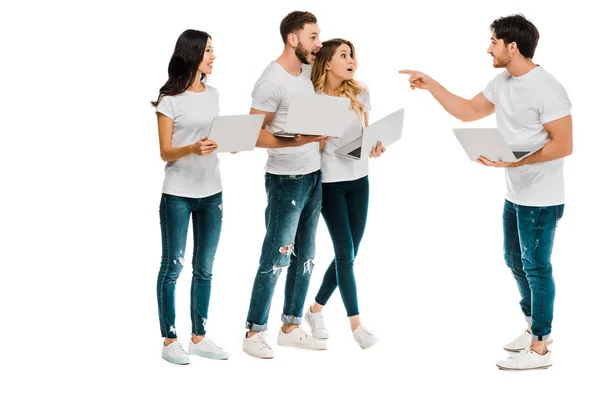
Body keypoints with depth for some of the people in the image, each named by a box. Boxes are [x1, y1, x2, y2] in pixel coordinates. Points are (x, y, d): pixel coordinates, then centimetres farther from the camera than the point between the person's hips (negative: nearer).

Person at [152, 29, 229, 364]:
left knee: (205, 268, 9)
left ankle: (199, 336, 18)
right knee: (173, 266, 1)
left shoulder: (213, 95, 10)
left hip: (211, 193, 6)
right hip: (178, 195, -6)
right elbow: (166, 152, -10)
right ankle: (170, 340, 8)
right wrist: (192, 149, -29)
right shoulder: (170, 100, -8)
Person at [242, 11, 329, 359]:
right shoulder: (272, 81, -16)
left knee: (305, 257, 12)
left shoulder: (306, 73, 9)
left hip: (314, 176, 8)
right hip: (287, 180, -8)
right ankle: (254, 333, 5)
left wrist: (320, 137, 4)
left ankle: (291, 328, 22)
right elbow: (254, 134, -18)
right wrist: (295, 140, -29)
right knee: (276, 258, -4)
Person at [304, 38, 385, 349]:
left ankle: (316, 309, 25)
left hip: (359, 179, 5)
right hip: (329, 181, -5)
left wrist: (375, 145, -6)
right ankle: (355, 324, 1)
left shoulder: (360, 93, 3)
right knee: (345, 252, -6)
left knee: (348, 253, 7)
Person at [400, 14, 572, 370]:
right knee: (515, 260, 20)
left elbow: (563, 145, -23)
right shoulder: (502, 82, 6)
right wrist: (431, 85, 7)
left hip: (540, 200, -9)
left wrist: (511, 161, -27)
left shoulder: (547, 89, -21)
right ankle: (536, 327, 36)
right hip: (515, 195, 9)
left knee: (536, 268, -1)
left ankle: (539, 349, 9)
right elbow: (468, 111, 16)